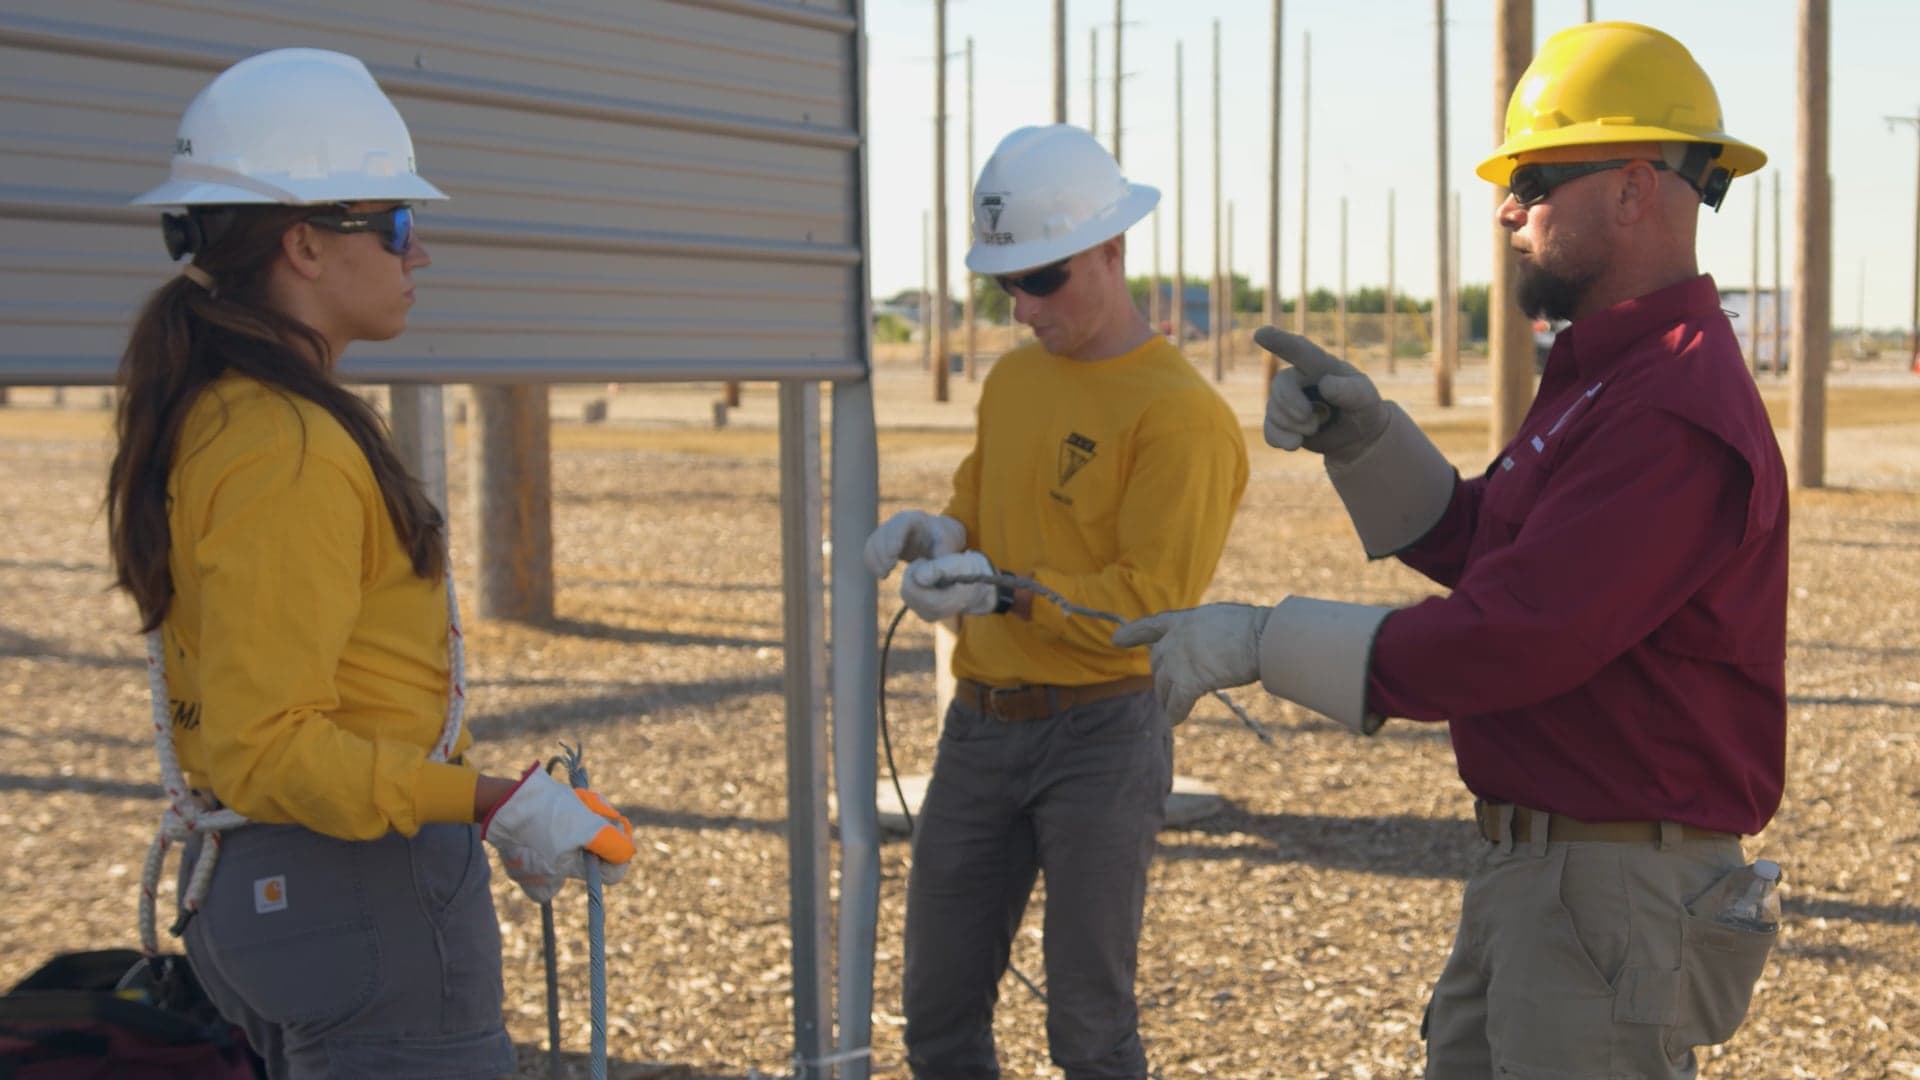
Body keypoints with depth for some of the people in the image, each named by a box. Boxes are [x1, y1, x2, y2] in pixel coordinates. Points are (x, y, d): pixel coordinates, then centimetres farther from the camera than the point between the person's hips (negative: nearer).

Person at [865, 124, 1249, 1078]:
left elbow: (1154, 596, -18)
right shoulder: (1011, 379, 11)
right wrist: (938, 534, -1)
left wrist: (1009, 593, -25)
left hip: (1099, 734, -7)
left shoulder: (1178, 412, -13)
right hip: (980, 722, 7)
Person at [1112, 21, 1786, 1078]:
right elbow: (1470, 539, 20)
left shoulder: (1676, 414, -22)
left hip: (1616, 893, -10)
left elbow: (1505, 642, -26)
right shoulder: (1601, 375, 14)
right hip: (1526, 869, 10)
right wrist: (1362, 437, 2)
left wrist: (1259, 641, -18)